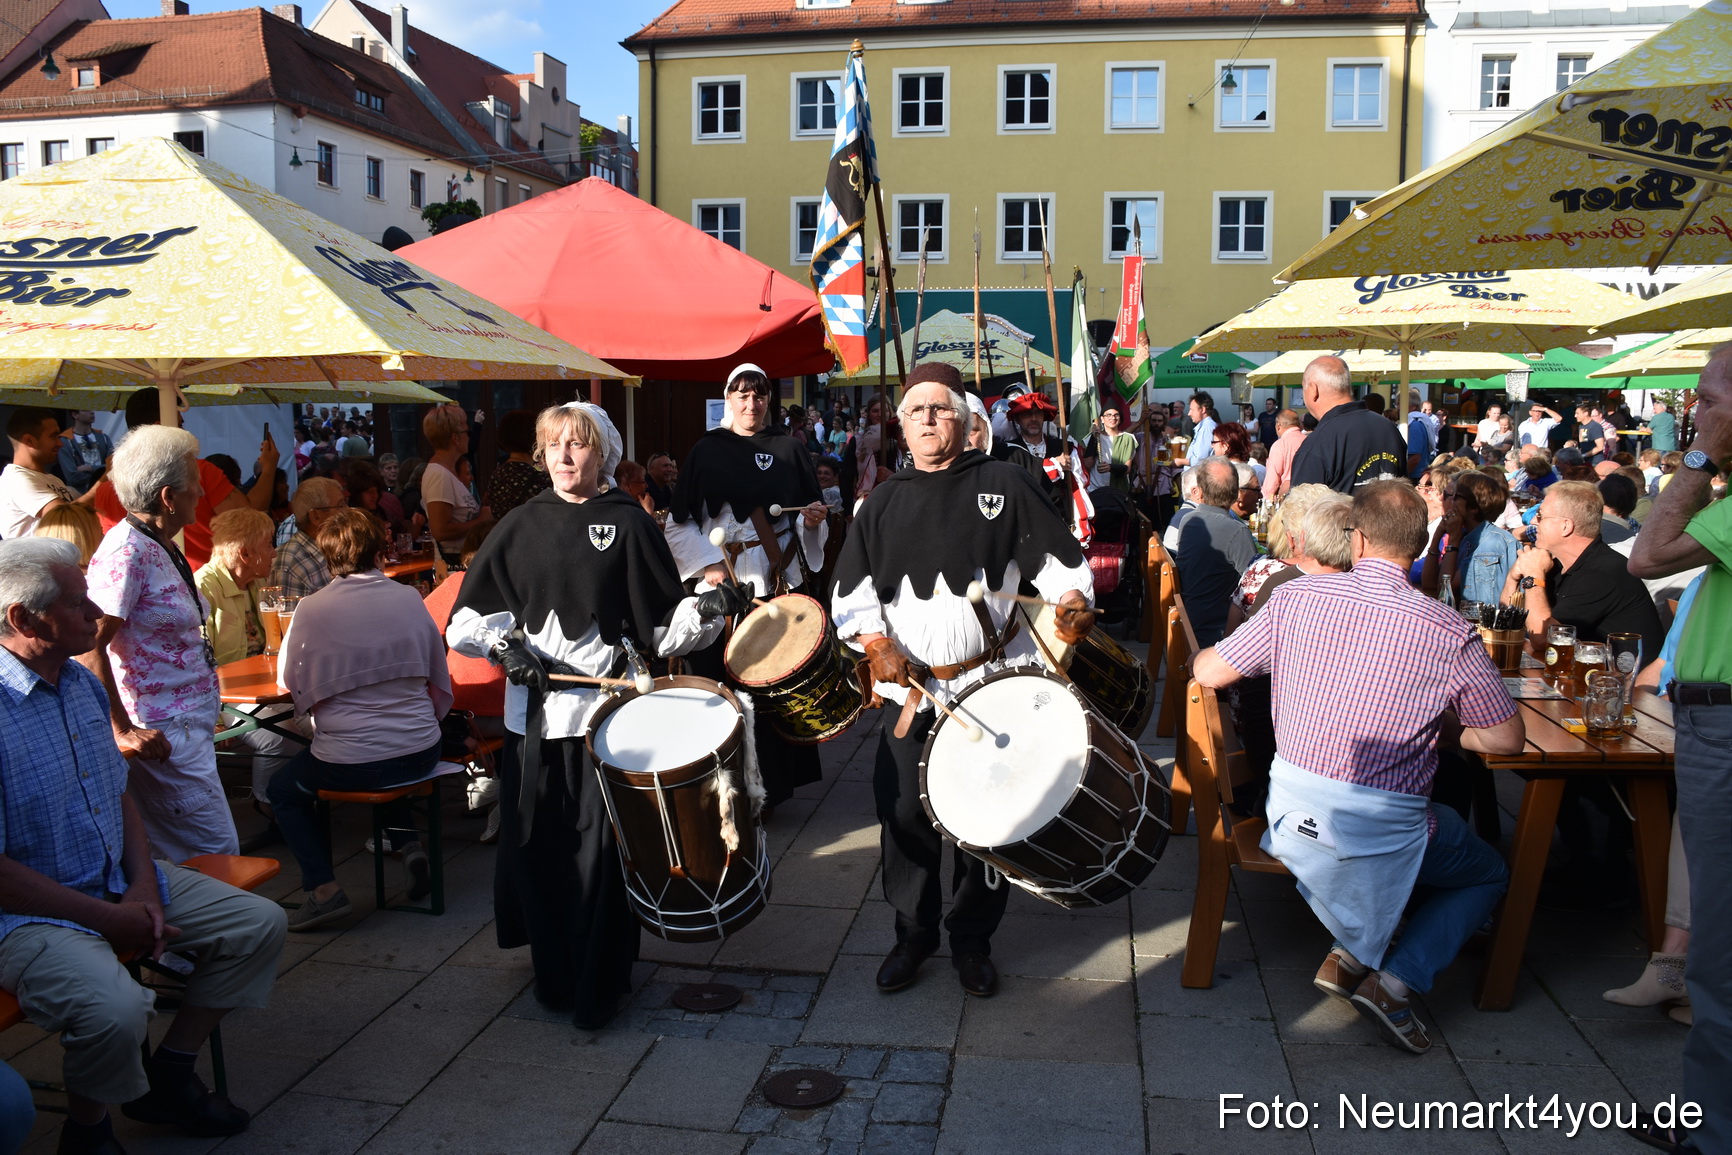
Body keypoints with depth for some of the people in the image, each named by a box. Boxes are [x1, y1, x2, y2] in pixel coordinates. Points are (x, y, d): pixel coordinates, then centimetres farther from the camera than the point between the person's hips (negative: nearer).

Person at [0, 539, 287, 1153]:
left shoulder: (84, 683, 6)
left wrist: (143, 887, -1)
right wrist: (107, 918, -17)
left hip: (119, 880, 9)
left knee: (259, 924, 3)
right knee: (116, 1008, -33)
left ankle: (165, 1076, 17)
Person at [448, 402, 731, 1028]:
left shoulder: (629, 523, 2)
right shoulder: (523, 524, 11)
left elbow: (662, 626, -2)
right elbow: (469, 612, 12)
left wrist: (706, 608, -20)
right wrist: (503, 643, -5)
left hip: (607, 710, -3)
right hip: (534, 710, 3)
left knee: (599, 849, -2)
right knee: (535, 844, 7)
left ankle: (599, 983, 13)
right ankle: (554, 970, 26)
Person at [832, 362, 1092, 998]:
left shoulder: (1004, 484, 3)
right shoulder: (884, 504, 12)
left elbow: (1062, 559, 2)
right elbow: (851, 591, 10)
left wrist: (1073, 600, -17)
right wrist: (876, 644, -5)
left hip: (995, 684, -2)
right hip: (911, 689, 2)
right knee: (904, 813, 2)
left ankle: (972, 940, 24)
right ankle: (913, 932, 23)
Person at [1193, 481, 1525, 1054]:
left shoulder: (1296, 598, -5)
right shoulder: (1449, 632, -12)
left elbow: (1207, 672, 3)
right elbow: (1508, 738, -2)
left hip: (1289, 812, 4)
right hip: (1382, 830, -4)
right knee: (1489, 875, 25)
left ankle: (1351, 950, 15)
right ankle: (1394, 984, 4)